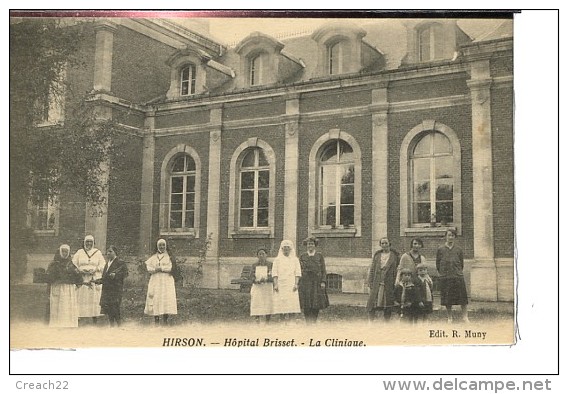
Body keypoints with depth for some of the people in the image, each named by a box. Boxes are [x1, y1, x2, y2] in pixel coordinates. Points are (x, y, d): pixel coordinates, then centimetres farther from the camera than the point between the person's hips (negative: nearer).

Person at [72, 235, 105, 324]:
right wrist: (81, 270, -9)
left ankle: (94, 319, 1)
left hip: (95, 279, 0)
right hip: (81, 279, 0)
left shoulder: (98, 252, 10)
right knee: (81, 299, -6)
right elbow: (73, 264, 8)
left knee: (94, 299, -3)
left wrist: (94, 270, -11)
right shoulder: (79, 252, 11)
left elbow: (103, 265, 6)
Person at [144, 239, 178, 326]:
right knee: (155, 299, -5)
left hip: (167, 281, -2)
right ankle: (156, 320, 1)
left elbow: (171, 268, -4)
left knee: (167, 299, -9)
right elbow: (149, 267, 0)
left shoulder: (169, 256, 8)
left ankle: (165, 320, -4)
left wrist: (160, 268, -11)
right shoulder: (153, 257, 14)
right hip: (155, 281, 2)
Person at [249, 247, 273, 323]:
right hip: (257, 288, 1)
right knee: (257, 307, -6)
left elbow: (272, 277, -4)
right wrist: (257, 281, -19)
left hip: (267, 288, -1)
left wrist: (266, 280, -24)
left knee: (268, 307, -5)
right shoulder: (254, 265, 9)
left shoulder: (270, 265, 4)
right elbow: (251, 276, 2)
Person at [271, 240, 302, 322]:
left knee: (290, 302, -10)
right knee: (280, 303, -4)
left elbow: (297, 273, 5)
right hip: (280, 285, 0)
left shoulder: (295, 259, 11)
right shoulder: (277, 260, 10)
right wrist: (275, 284, -7)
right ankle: (282, 318, 0)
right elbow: (274, 273, 4)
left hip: (291, 285, 0)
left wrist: (296, 284, -7)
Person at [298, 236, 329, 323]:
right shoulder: (302, 256, 10)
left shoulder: (319, 256, 8)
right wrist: (298, 283, 1)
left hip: (317, 282, 0)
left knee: (316, 304, -1)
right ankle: (308, 323, 2)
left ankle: (313, 322, 9)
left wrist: (323, 282, -5)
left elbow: (323, 270, 6)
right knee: (306, 305, -3)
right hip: (305, 282, 0)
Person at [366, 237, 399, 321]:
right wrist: (369, 282, 3)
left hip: (389, 284, -2)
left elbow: (397, 270, 1)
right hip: (376, 284, 2)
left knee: (387, 306, 3)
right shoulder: (377, 255, 12)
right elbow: (372, 269, 11)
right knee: (372, 304, -2)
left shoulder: (394, 255, 4)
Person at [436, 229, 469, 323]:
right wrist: (443, 273, 5)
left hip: (458, 277, 0)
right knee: (447, 299, 5)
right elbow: (437, 264, 7)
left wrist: (458, 272, 7)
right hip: (445, 278, 0)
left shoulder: (459, 250, 4)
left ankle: (464, 316, 10)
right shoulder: (441, 249, 1)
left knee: (463, 298, -1)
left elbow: (461, 263, 12)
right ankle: (450, 317, 16)